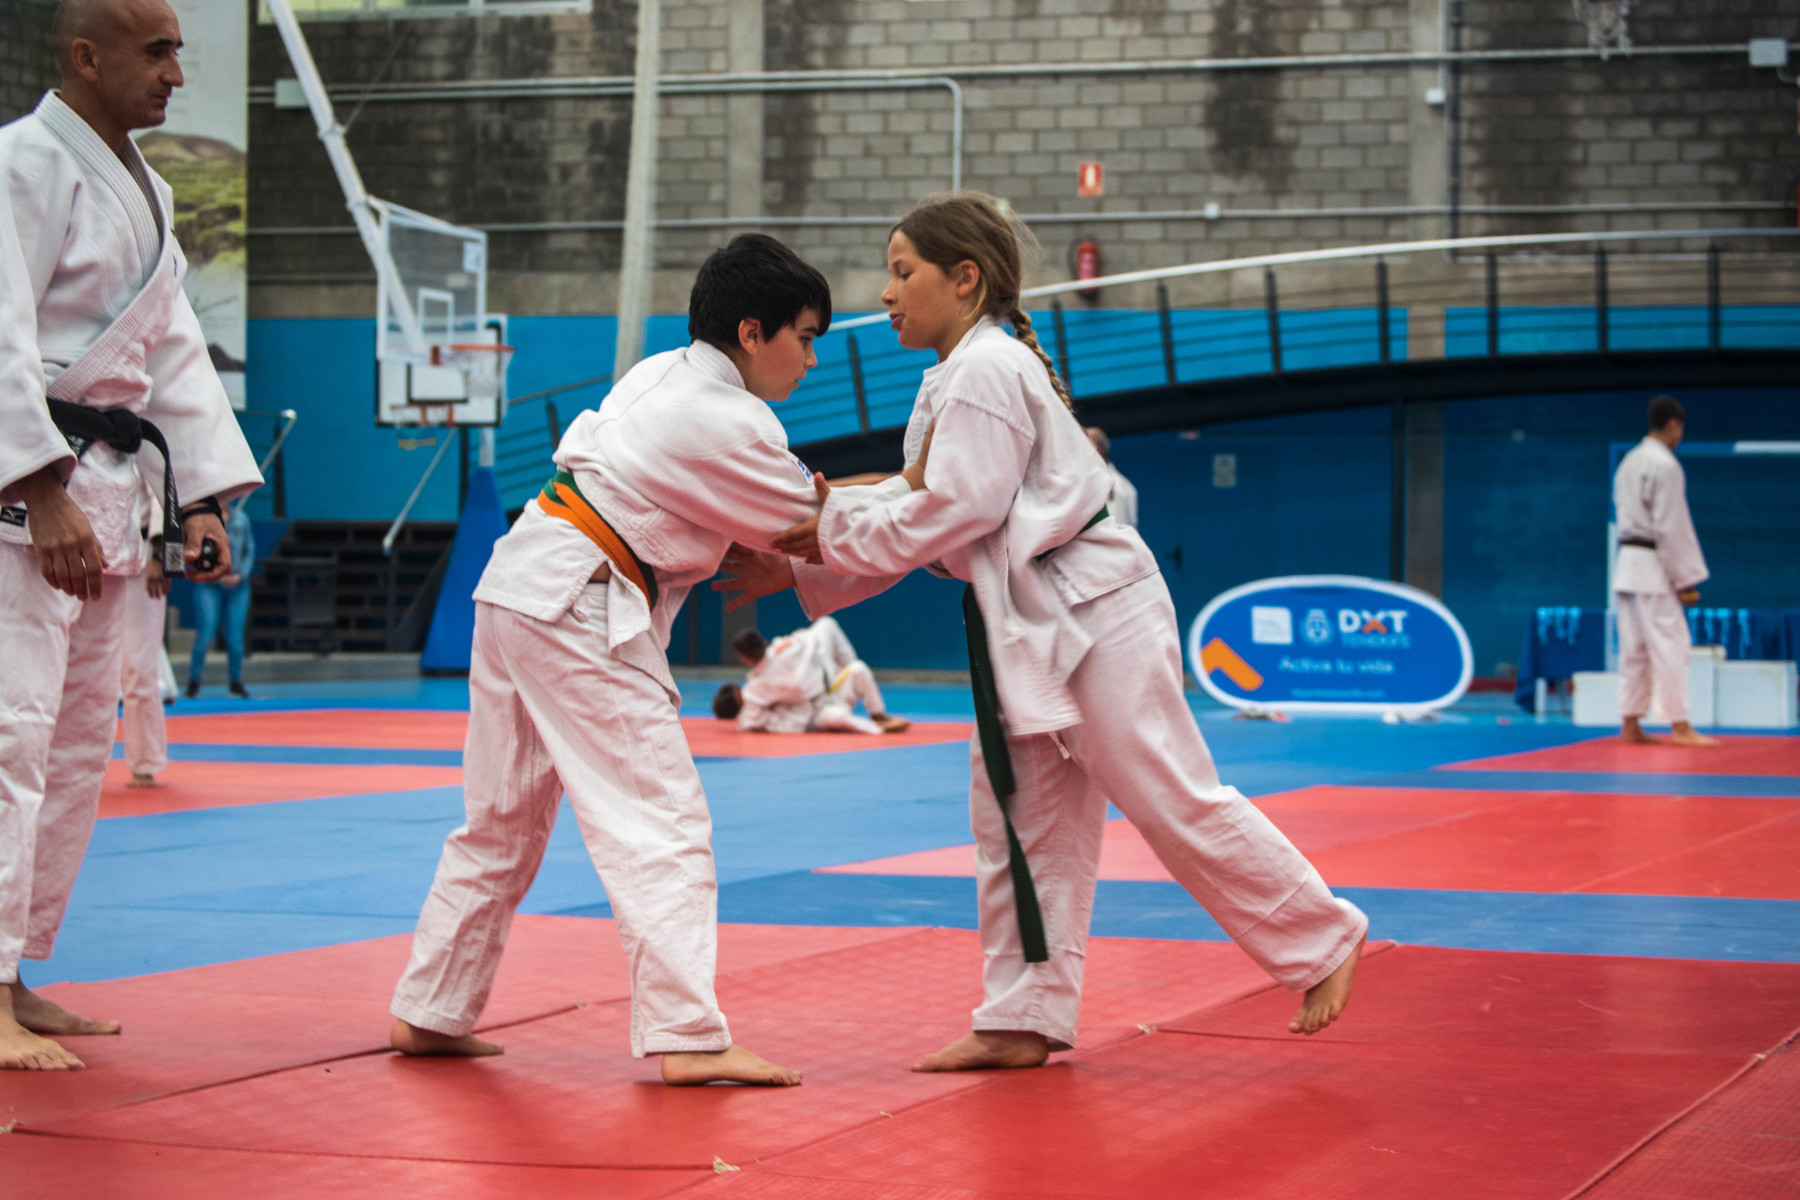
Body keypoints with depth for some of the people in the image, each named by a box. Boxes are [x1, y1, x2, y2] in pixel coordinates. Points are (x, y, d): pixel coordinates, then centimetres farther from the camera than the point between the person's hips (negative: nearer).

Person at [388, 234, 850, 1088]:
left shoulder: (660, 376, 14)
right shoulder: (728, 425, -12)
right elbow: (821, 531, -3)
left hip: (517, 591, 10)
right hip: (576, 612, -10)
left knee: (501, 822, 18)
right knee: (662, 822, -10)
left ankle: (430, 1014, 26)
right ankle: (686, 1037, -15)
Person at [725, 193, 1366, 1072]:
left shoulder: (987, 368, -15)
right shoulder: (963, 374, 16)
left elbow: (953, 512, -21)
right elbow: (925, 511, 16)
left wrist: (833, 527, -11)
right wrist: (800, 571, 10)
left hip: (1092, 615, -11)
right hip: (1030, 627, 11)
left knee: (1176, 803, -6)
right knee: (1022, 817, 9)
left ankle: (1323, 943, 7)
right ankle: (1026, 1020, 14)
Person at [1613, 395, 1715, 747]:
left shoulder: (1629, 462, 14)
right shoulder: (1665, 465, -14)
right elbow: (1670, 526, -16)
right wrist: (1686, 579, -12)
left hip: (1626, 559, 9)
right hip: (1653, 564, -9)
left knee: (1634, 646, 10)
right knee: (1669, 643, -8)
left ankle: (1630, 725, 11)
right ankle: (1680, 726, -9)